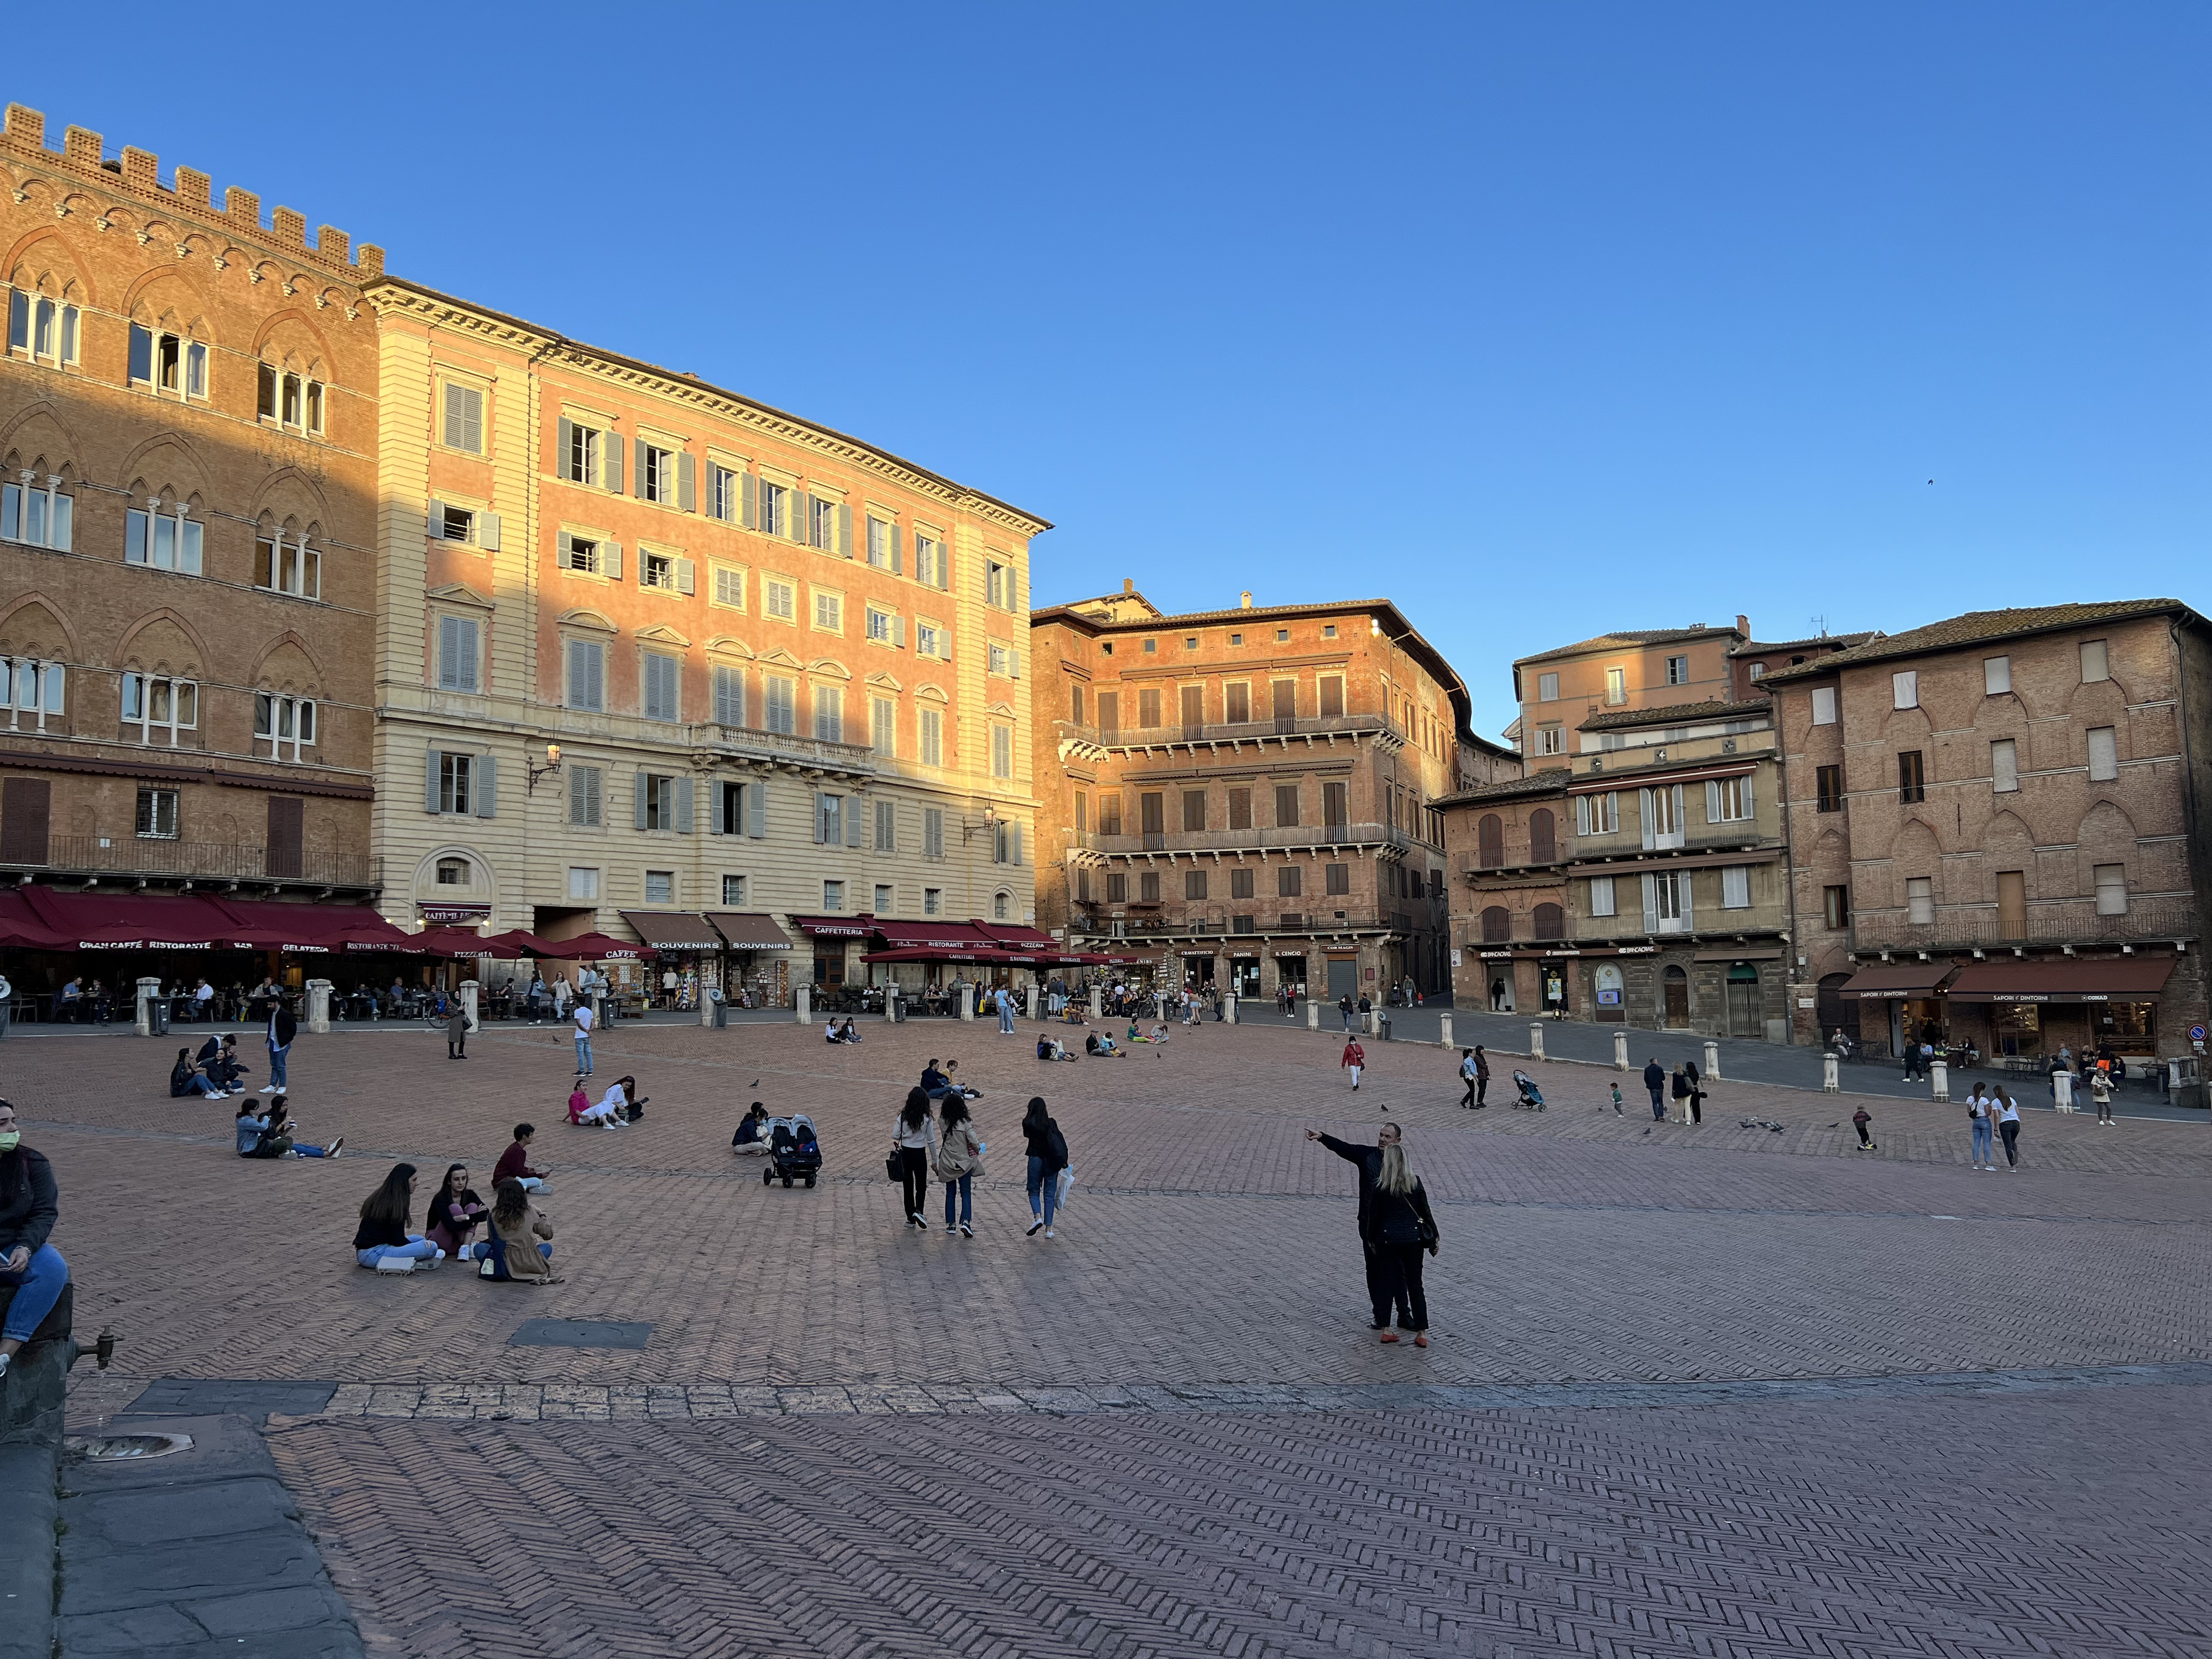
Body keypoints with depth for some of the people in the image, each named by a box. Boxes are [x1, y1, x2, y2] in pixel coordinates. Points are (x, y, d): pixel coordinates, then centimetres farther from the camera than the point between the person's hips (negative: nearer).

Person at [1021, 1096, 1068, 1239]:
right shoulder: (1051, 1122, -1)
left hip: (1035, 1158, -1)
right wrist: (1064, 1161, 0)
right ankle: (1048, 1229, 4)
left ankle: (1037, 1217, -14)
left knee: (1034, 1191, 13)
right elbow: (1060, 1140, -4)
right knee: (1050, 1194, 7)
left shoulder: (1028, 1122, -3)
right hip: (1051, 1160, 1)